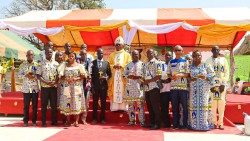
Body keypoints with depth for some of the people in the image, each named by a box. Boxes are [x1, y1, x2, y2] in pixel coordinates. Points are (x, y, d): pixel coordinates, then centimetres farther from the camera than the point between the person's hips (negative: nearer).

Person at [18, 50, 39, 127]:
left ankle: (34, 121, 13)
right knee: (26, 105, 3)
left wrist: (34, 76, -16)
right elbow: (19, 75, 4)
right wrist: (26, 75, -13)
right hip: (26, 88, 0)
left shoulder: (37, 64, 4)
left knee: (35, 105, 4)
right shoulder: (22, 65, 6)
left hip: (35, 88, 0)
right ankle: (25, 121, 13)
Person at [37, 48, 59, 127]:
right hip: (44, 86, -2)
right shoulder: (41, 63, 2)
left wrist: (55, 82, -11)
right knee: (44, 105, 2)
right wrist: (46, 82, -15)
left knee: (54, 104, 5)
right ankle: (43, 122, 9)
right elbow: (38, 75, -2)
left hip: (54, 86, 2)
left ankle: (54, 121, 13)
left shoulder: (56, 64, 9)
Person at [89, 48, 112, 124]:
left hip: (104, 84, 1)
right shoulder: (93, 62, 4)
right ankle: (94, 118, 12)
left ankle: (102, 118, 13)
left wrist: (106, 78, -10)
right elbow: (90, 73, 1)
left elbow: (109, 74, 10)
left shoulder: (106, 63, 9)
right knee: (95, 102, 4)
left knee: (103, 102, 5)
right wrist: (91, 82, -8)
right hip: (95, 85, -1)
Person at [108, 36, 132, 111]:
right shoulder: (111, 55, 18)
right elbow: (108, 65, 11)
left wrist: (121, 66, -15)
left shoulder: (127, 54, 10)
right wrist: (114, 66, -10)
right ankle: (114, 107, 1)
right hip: (113, 76, 3)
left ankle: (123, 106, -4)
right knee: (113, 91, -1)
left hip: (123, 76, -2)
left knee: (123, 91, -6)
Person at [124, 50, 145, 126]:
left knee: (140, 103, -6)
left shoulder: (142, 64, 4)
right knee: (130, 103, 5)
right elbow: (124, 74, 11)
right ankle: (132, 120, 13)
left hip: (139, 86, -3)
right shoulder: (128, 65, 15)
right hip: (130, 86, 3)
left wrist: (138, 77, -15)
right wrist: (129, 76, -8)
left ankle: (142, 121, -2)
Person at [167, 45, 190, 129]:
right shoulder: (171, 62, 14)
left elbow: (188, 74, 0)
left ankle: (184, 124, 5)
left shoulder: (185, 61, 5)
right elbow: (169, 73, 14)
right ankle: (175, 124, 12)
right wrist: (172, 77, -7)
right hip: (174, 86, 3)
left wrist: (179, 75, -16)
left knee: (184, 106, -1)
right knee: (174, 106, 5)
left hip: (183, 86, -3)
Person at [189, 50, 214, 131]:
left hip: (204, 89, -2)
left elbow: (212, 74, 2)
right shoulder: (190, 66, 12)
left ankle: (205, 124, 0)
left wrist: (205, 77, -15)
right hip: (193, 89, 2)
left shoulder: (206, 65, 6)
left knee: (204, 104, -6)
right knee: (193, 105, -1)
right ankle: (194, 124, 4)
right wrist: (190, 79, -8)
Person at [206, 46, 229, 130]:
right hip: (212, 84, -1)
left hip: (222, 84, 1)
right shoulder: (208, 61, 9)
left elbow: (227, 72, 7)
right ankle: (214, 122, 3)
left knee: (221, 103, -3)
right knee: (213, 104, -4)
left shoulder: (223, 60, 13)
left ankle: (221, 123, 2)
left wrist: (223, 84, -4)